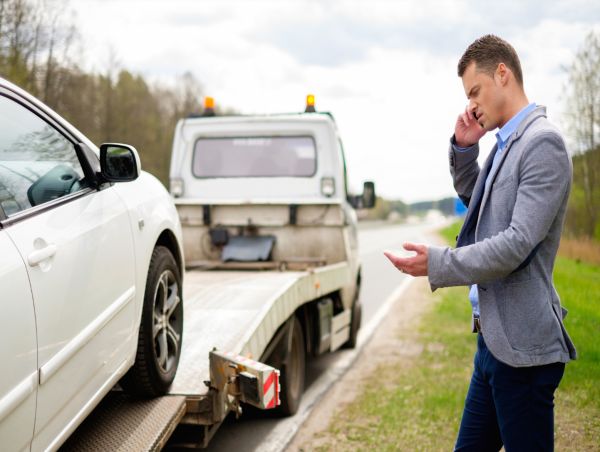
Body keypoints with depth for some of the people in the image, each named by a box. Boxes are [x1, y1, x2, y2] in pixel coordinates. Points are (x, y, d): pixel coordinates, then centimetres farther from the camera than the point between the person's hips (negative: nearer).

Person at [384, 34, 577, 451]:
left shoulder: (543, 143, -16)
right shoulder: (506, 144, 13)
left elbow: (518, 244, -22)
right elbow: (476, 201, 30)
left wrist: (438, 264, -16)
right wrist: (463, 149, 13)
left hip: (522, 344, -10)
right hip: (494, 337, 10)